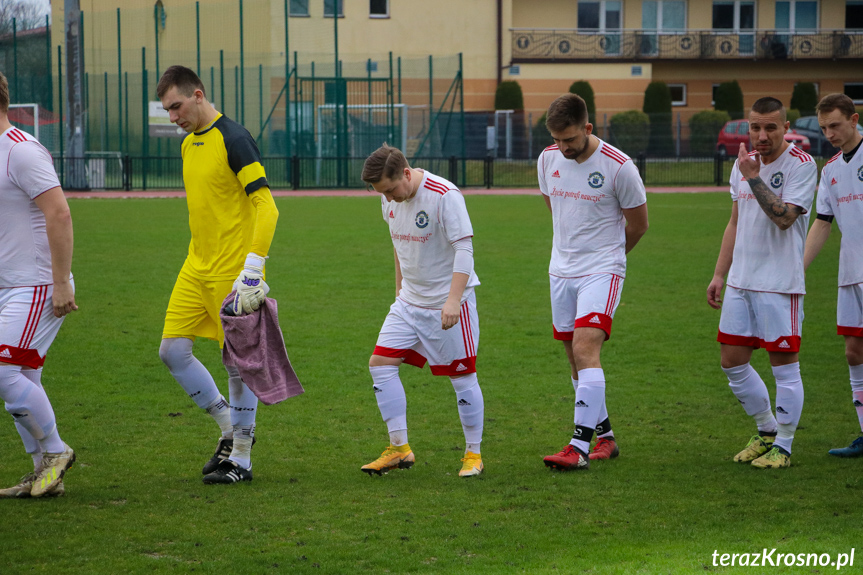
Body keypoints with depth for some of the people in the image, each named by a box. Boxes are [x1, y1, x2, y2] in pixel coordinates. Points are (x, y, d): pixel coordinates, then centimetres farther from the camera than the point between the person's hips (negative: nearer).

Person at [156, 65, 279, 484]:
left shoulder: (233, 140, -14)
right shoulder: (189, 144, 13)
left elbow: (266, 206, -20)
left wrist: (252, 270, -24)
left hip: (232, 273, -8)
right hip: (196, 269, 9)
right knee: (172, 349, 4)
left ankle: (241, 459, 10)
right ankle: (230, 428, 19)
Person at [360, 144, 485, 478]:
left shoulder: (445, 196, -21)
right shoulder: (389, 199, 0)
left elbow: (464, 249, -23)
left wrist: (453, 299, -31)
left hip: (448, 303, -7)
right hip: (409, 301, 7)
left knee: (462, 376, -1)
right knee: (380, 363, -2)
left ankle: (473, 453, 13)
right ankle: (399, 448, 4)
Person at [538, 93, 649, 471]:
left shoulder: (619, 167, -14)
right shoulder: (548, 159, 1)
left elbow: (638, 224, -1)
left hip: (602, 271, -6)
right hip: (561, 269, 6)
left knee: (585, 348, -19)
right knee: (575, 357, 10)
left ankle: (580, 447, -24)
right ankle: (605, 436, 25)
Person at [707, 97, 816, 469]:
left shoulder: (801, 165, -10)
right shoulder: (743, 164, 11)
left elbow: (784, 217, -22)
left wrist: (754, 178, -22)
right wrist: (719, 275, 17)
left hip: (780, 284, -7)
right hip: (741, 282, 7)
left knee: (783, 365, -2)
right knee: (732, 362, 8)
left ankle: (782, 447, 8)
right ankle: (766, 431, 26)